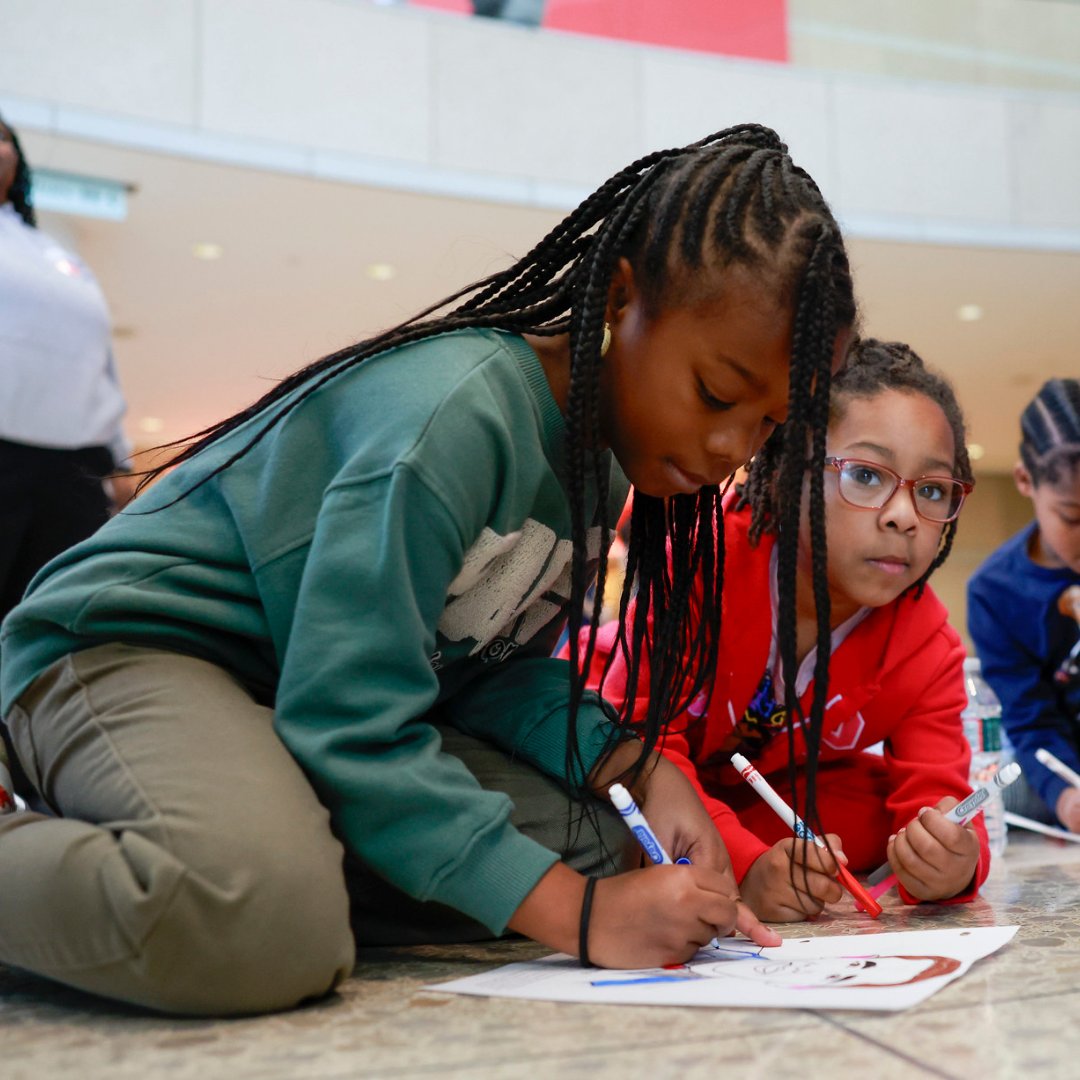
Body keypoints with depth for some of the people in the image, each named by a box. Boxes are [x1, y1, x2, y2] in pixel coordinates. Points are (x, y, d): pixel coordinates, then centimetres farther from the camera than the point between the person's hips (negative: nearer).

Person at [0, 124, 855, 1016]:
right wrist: (577, 914, -28)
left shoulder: (603, 460, 3)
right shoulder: (460, 414, -26)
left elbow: (498, 667, 6)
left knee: (595, 845, -4)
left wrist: (640, 768, -12)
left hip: (318, 703, 10)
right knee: (264, 927, -39)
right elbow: (349, 723, -29)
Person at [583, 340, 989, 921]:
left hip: (763, 793, 6)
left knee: (874, 804, -23)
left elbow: (935, 787, -22)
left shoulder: (929, 648, -17)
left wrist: (950, 862, -49)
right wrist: (744, 865, -51)